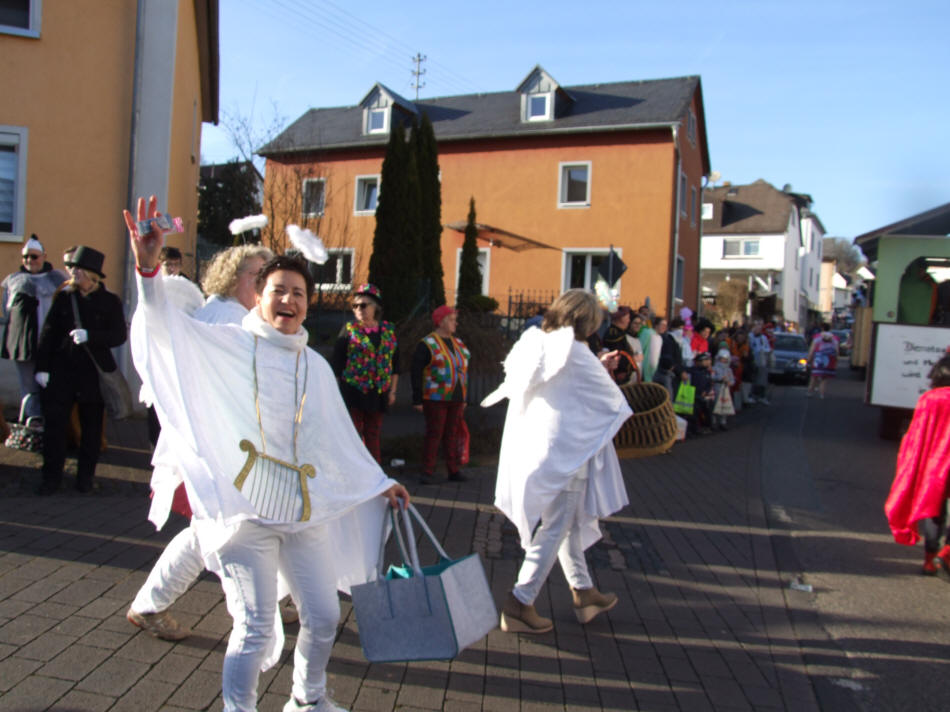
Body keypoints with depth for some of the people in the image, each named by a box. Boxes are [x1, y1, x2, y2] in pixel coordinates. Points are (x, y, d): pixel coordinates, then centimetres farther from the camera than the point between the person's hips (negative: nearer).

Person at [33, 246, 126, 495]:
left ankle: (85, 476, 21)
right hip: (61, 370, 2)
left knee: (91, 427, 7)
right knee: (53, 423, 1)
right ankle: (51, 476, 14)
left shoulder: (110, 301, 0)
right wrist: (42, 367, -1)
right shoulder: (64, 297, 5)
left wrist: (89, 336, -20)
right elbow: (48, 333, 5)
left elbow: (119, 336, -6)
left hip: (93, 372, -2)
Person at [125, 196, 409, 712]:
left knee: (323, 617, 13)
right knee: (256, 627, -6)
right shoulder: (225, 345, -1)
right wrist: (148, 267, -33)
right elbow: (164, 325, -16)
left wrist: (380, 483, 22)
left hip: (302, 513, 5)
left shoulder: (315, 366, 11)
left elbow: (341, 437, 19)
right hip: (244, 510, -5)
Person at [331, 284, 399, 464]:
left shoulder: (389, 330, 6)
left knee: (373, 435, 10)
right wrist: (336, 390, -4)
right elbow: (337, 362, -1)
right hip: (352, 392, -2)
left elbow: (395, 363, 11)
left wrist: (392, 390, 8)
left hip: (378, 394, 3)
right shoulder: (349, 330, -2)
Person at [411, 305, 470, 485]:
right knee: (434, 434, -5)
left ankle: (453, 471, 14)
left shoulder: (458, 343, 14)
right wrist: (417, 400, -11)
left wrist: (464, 398, 16)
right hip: (435, 399, -5)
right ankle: (427, 472, 2)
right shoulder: (427, 344, -6)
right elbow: (416, 372, -7)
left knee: (452, 435, 8)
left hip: (456, 399, 6)